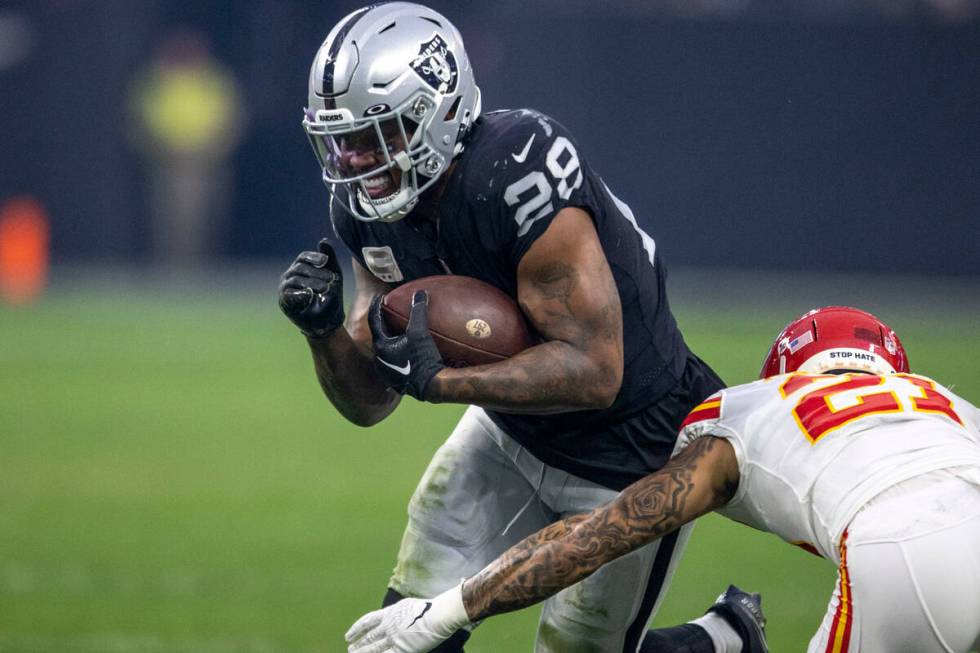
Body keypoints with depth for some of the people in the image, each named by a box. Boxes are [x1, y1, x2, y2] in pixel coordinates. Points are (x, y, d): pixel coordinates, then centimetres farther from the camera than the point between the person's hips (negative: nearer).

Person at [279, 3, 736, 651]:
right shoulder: (368, 208, -9)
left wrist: (437, 381, -37)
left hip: (635, 449, -7)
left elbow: (593, 371, -33)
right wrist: (324, 330, -23)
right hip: (513, 435, 7)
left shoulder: (518, 173, -33)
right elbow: (370, 402, -4)